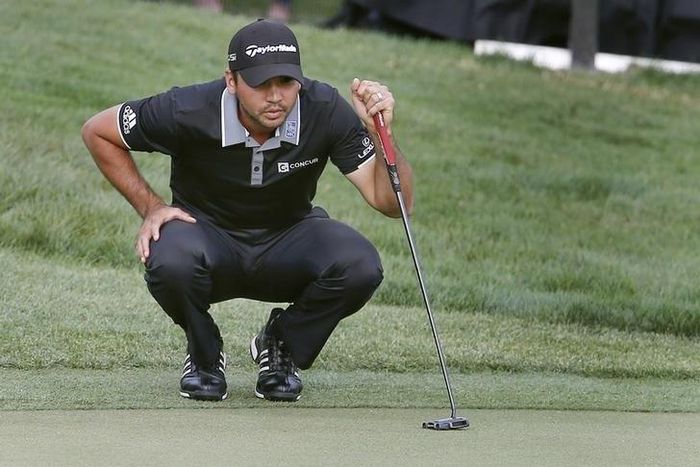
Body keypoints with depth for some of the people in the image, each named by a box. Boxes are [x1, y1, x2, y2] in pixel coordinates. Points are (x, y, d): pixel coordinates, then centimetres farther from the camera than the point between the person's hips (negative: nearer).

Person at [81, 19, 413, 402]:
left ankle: (282, 348, 3)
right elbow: (97, 131, -6)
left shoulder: (326, 111, -20)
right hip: (207, 233, -1)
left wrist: (381, 133, -36)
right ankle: (204, 356, -2)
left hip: (287, 244, 2)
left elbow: (392, 204, -19)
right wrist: (150, 208, -12)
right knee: (170, 261, -38)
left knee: (360, 266, -30)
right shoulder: (189, 112, -24)